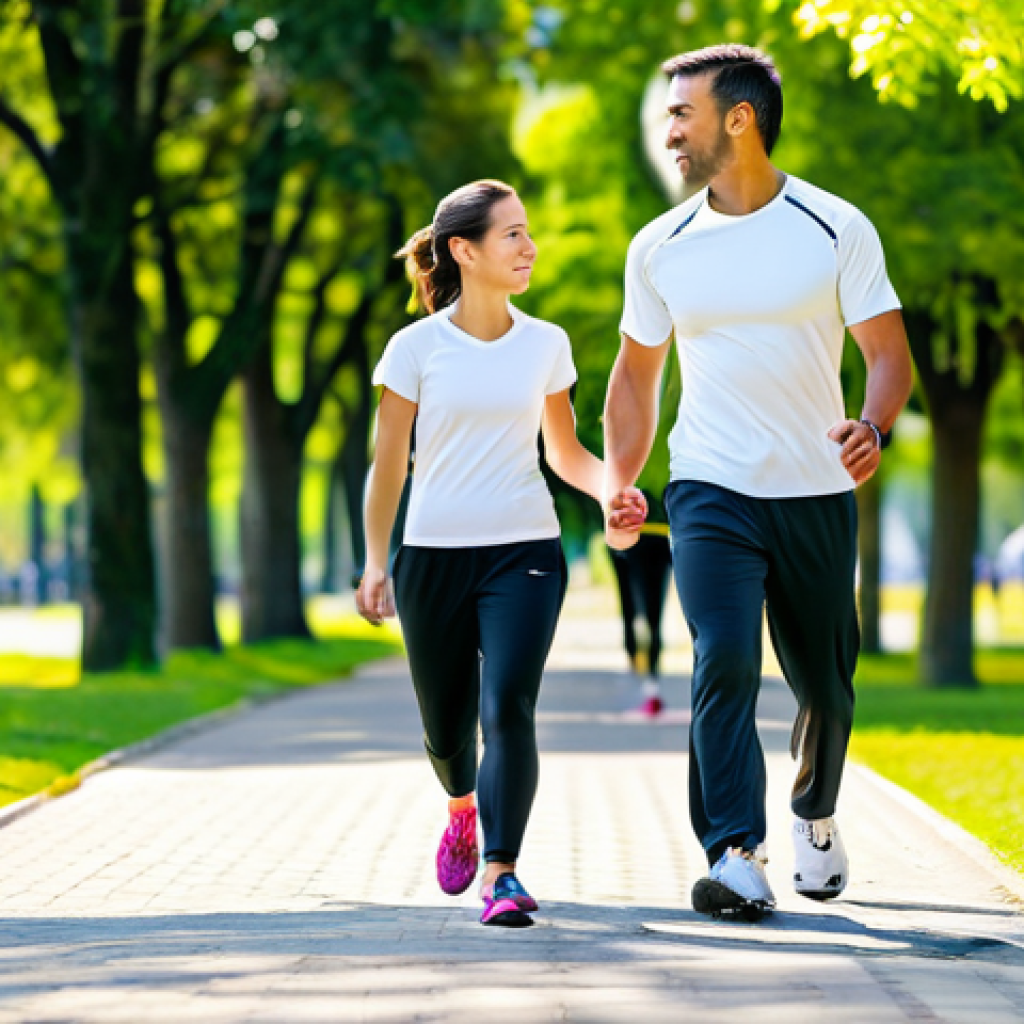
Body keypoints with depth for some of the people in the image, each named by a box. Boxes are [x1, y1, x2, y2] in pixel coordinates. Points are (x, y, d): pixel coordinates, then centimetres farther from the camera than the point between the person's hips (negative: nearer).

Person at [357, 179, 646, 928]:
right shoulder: (417, 347, -2)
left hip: (525, 551, 0)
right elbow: (389, 465, 3)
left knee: (508, 706, -19)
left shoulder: (546, 345, 5)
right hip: (434, 556, 0)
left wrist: (612, 490, -4)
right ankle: (464, 807, 44)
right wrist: (375, 563, -3)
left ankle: (502, 873, -18)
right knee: (447, 725, 10)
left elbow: (564, 452, 15)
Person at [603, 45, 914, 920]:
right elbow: (636, 373, 15)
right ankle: (737, 858, -24)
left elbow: (889, 354, -1)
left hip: (818, 494, 0)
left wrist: (873, 427, -22)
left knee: (825, 683, 10)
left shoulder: (837, 228, -3)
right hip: (711, 491, 0)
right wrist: (619, 484, 3)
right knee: (724, 662, -19)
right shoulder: (659, 247, 5)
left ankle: (816, 816, 38)